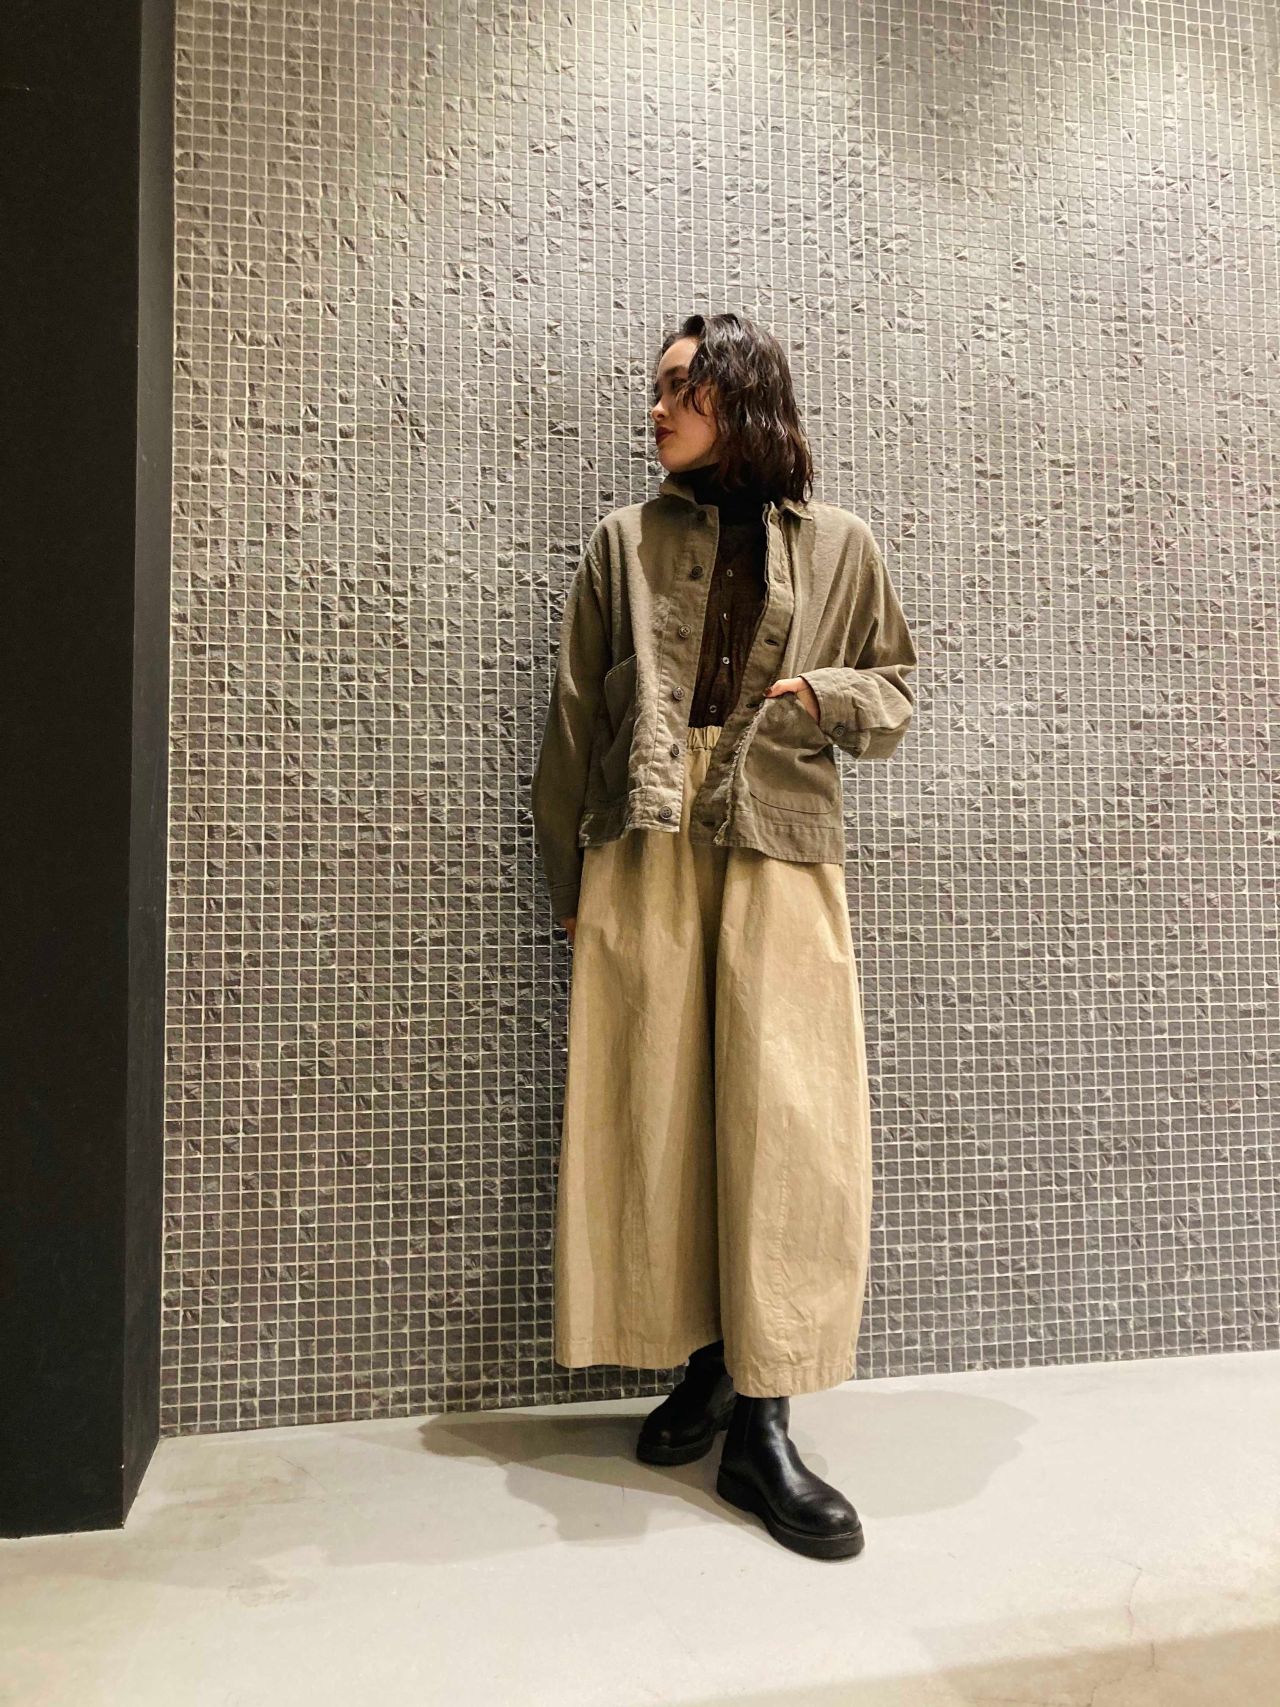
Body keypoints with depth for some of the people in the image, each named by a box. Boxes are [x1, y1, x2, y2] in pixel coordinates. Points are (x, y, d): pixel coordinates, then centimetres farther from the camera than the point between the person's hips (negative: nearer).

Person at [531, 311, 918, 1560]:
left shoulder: (838, 546, 12)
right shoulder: (624, 542, 13)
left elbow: (895, 696, 17)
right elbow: (573, 718, 11)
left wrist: (832, 694, -6)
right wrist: (565, 879, 7)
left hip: (782, 856, -1)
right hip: (645, 852, 1)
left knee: (787, 1123, -6)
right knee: (655, 1110, 2)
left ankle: (761, 1425, 4)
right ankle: (702, 1365, 20)